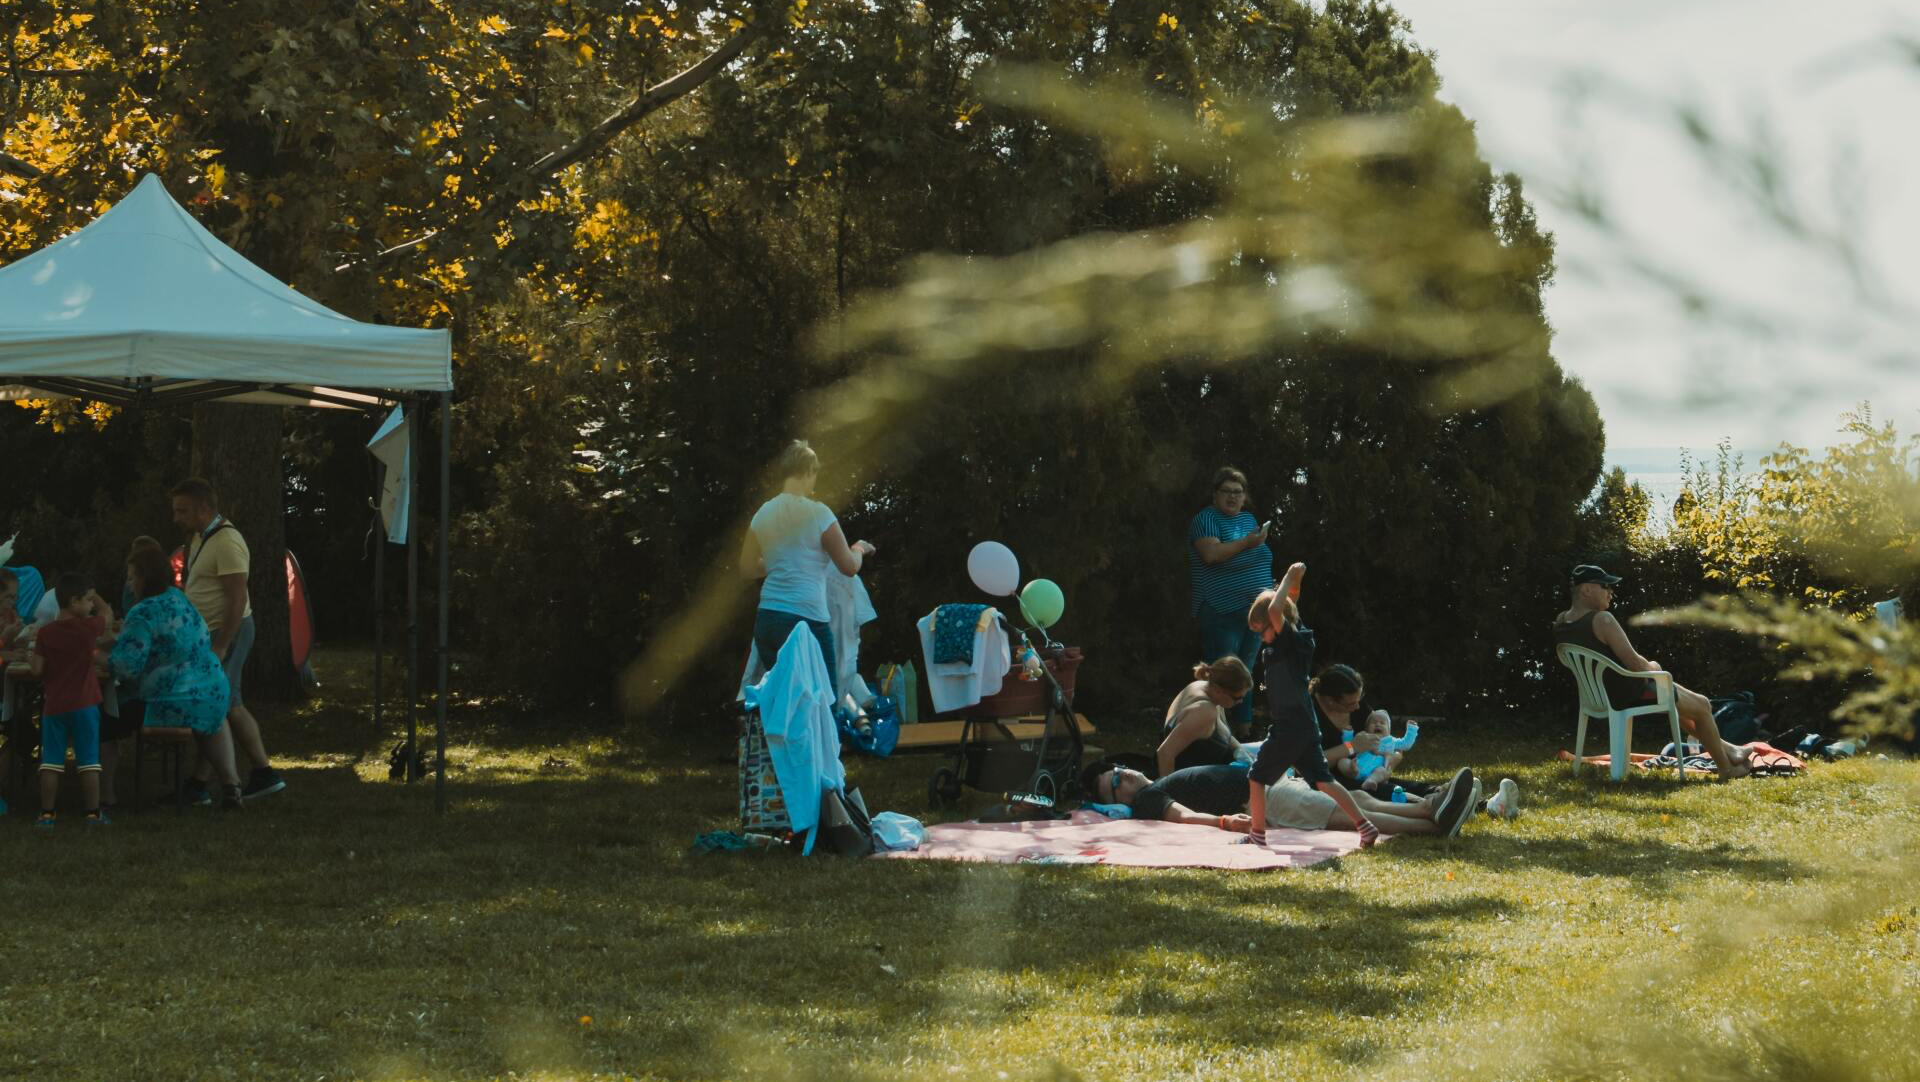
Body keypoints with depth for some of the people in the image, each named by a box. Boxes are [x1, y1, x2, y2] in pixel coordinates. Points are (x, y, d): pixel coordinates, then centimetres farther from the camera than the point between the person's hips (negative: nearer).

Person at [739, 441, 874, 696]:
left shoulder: (763, 514, 8)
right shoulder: (817, 513, -8)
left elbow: (747, 568, 17)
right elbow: (849, 567, -1)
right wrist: (859, 549, 19)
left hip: (766, 619, 6)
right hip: (806, 620, -6)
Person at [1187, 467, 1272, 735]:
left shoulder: (1248, 519, 16)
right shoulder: (1206, 519, -8)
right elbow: (1211, 554, -25)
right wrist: (1246, 543, -26)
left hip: (1253, 613, 8)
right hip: (1222, 615, -8)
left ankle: (1242, 732, 18)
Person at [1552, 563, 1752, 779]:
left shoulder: (1560, 622, -3)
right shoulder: (1602, 619, -28)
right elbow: (1635, 664, -26)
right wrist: (1653, 668, -5)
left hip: (1599, 695, 9)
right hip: (1631, 694, -9)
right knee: (1702, 706, 13)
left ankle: (1722, 747, 44)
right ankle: (1726, 768, 29)